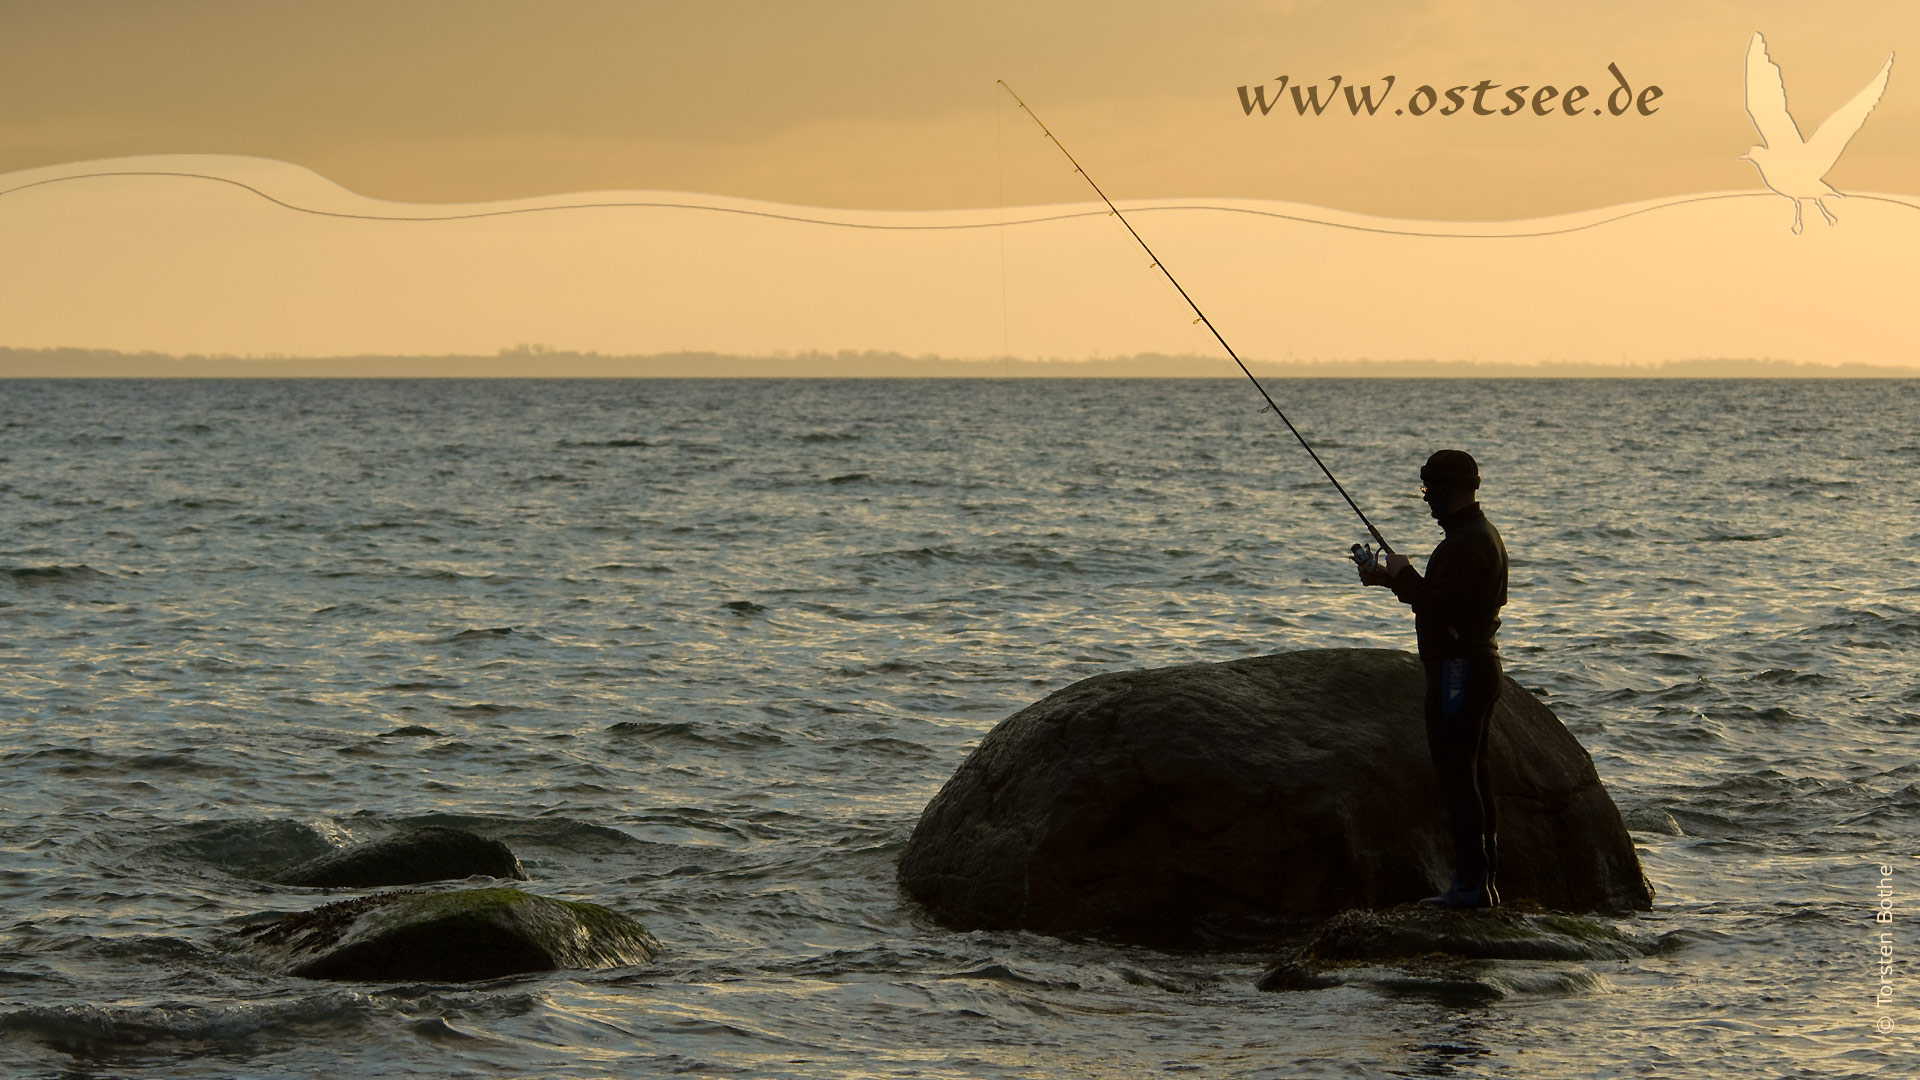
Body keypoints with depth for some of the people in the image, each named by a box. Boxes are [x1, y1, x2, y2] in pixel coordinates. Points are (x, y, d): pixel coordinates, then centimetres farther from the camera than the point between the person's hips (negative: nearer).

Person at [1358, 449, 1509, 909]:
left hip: (1458, 670, -11)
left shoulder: (1465, 543, -19)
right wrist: (1392, 577, 14)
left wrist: (1402, 576, -9)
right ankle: (1483, 879, 20)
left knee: (1457, 775, -9)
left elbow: (1438, 607, -24)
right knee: (1472, 773, 15)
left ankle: (1470, 884, -9)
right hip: (1480, 663, 11)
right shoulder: (1483, 534, 16)